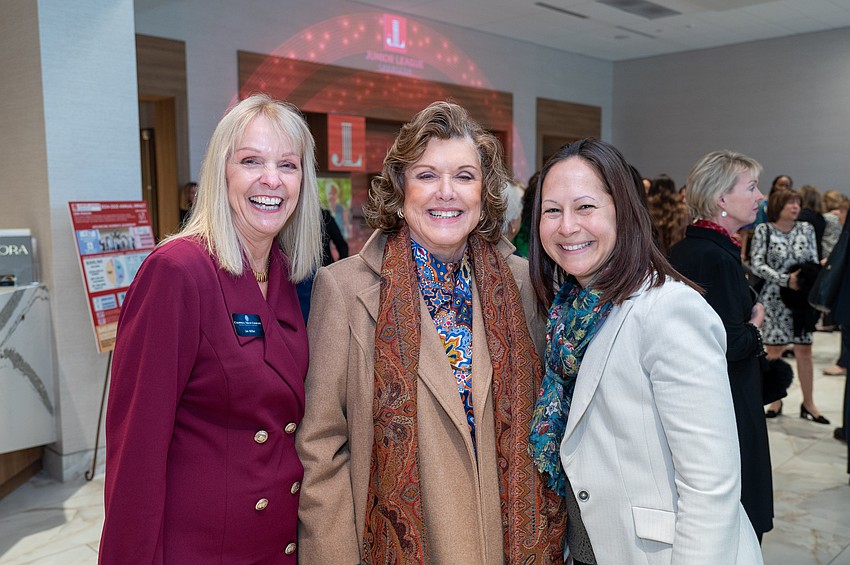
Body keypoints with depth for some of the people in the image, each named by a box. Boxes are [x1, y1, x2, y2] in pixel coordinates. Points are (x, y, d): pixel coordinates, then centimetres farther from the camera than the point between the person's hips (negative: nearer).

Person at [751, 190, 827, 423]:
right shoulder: (763, 230, -3)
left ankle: (808, 403, 17)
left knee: (804, 351, 5)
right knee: (773, 351, 3)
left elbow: (814, 262, 8)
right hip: (774, 299, -3)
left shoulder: (806, 229, 7)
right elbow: (758, 265, -9)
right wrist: (786, 280, -19)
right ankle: (776, 401, 18)